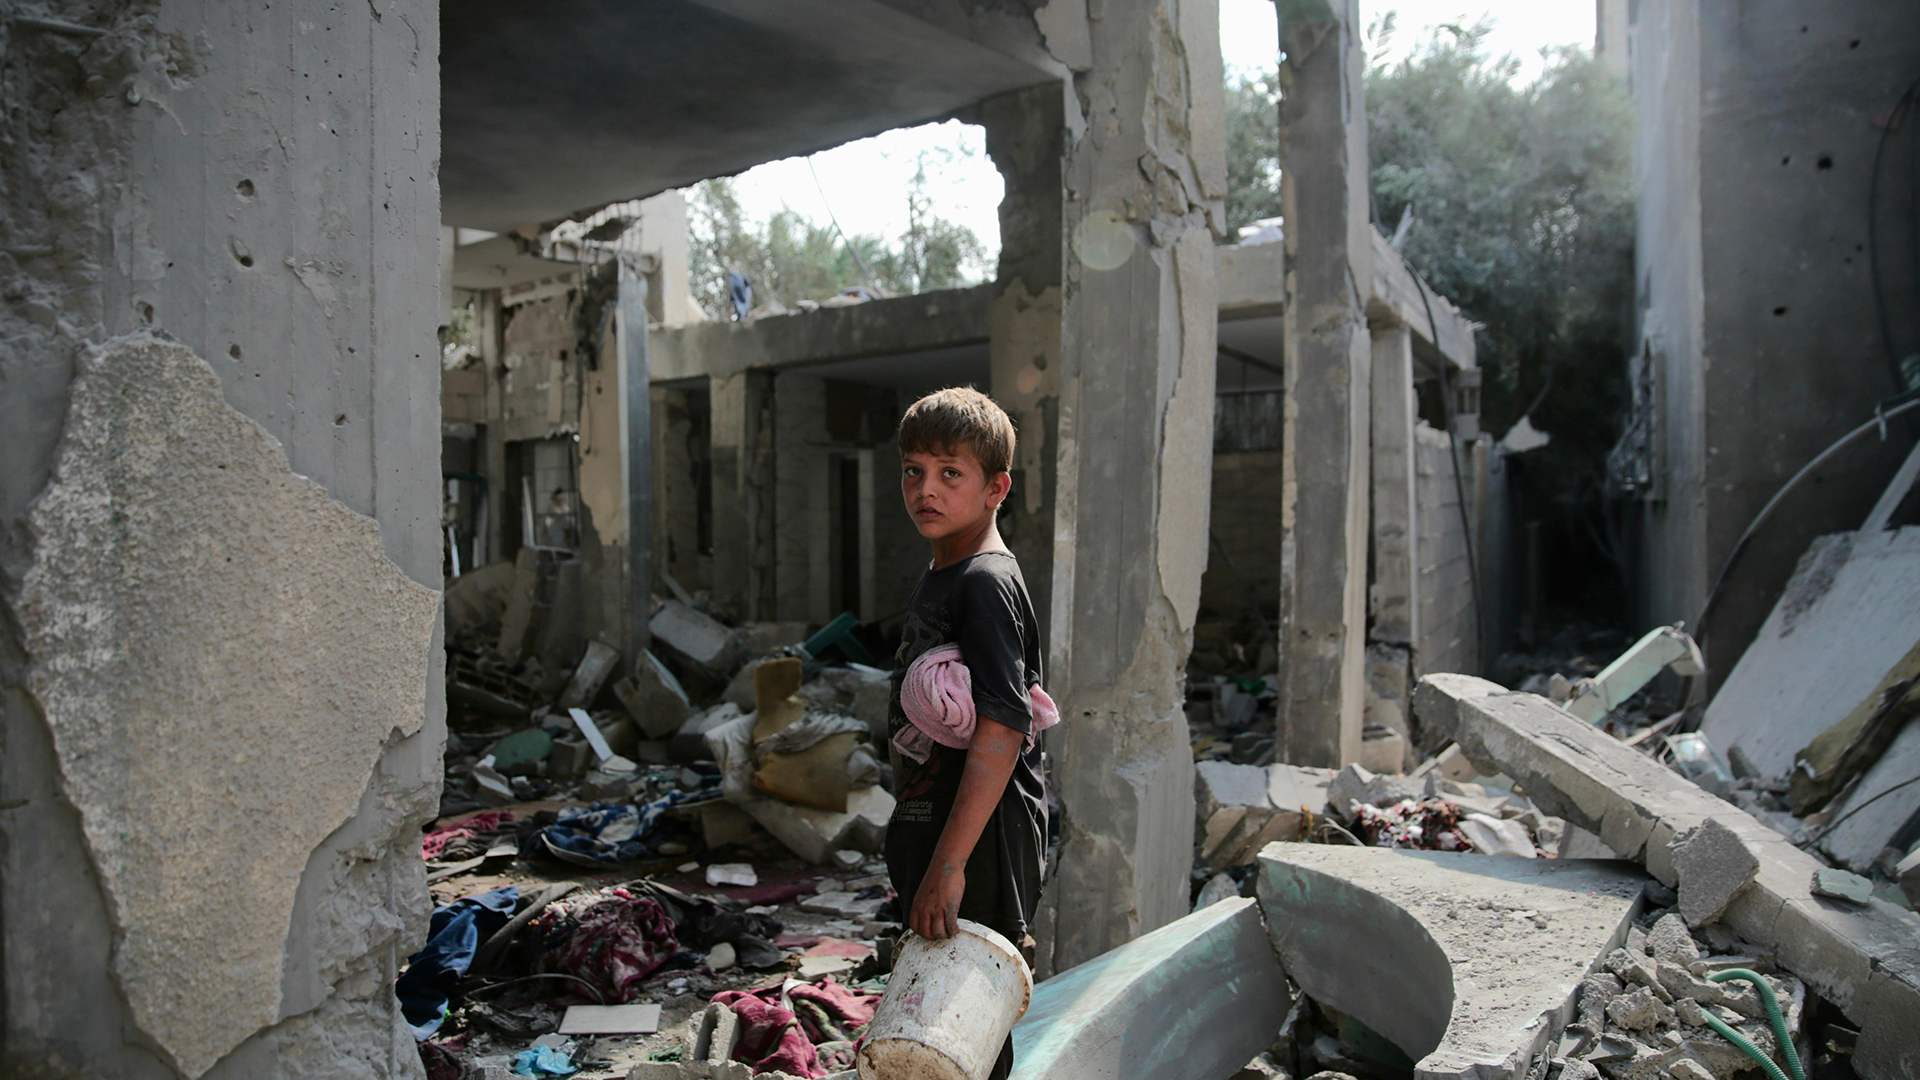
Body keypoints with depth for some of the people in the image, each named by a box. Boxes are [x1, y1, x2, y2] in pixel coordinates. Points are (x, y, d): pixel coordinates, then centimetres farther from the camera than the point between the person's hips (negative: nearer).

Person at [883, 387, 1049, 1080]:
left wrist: (947, 866, -28)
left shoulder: (987, 584, -19)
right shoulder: (937, 580, 12)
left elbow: (1001, 734, -27)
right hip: (929, 827, 10)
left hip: (981, 841, -10)